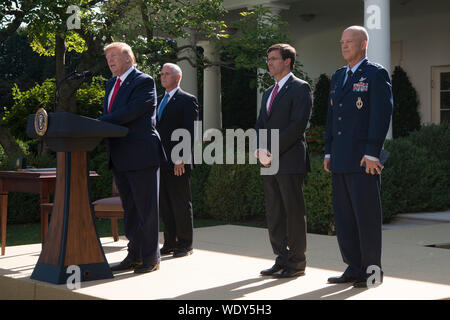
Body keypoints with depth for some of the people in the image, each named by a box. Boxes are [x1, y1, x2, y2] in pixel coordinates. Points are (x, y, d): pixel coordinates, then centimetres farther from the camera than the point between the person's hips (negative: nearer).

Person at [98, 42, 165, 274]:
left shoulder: (144, 82, -8)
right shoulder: (111, 85, 19)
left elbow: (130, 112, -20)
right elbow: (109, 118, 18)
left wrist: (98, 123, -21)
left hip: (141, 155, -8)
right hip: (119, 158, 8)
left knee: (146, 209, -1)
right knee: (129, 210, 13)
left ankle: (150, 259, 7)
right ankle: (134, 255, 21)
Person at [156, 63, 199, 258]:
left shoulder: (188, 101, -3)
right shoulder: (158, 101, 19)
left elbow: (190, 132, -10)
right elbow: (155, 129, 19)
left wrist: (180, 158, -17)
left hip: (178, 163, -7)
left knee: (181, 204, 0)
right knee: (164, 204, 9)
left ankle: (185, 244, 8)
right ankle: (170, 243, 17)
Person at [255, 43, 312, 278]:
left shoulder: (300, 88, -4)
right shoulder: (268, 93, 22)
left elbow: (298, 124, -14)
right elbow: (260, 125, 18)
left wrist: (274, 151, -16)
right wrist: (260, 150, -2)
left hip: (290, 161, -8)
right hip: (269, 162, 8)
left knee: (294, 212, -3)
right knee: (274, 213, 9)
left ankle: (297, 262, 4)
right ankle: (282, 259, 17)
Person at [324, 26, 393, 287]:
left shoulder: (376, 74, -4)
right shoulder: (338, 77, 19)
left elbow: (382, 114, -13)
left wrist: (372, 154, -19)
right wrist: (328, 152, 13)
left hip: (364, 159, -7)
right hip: (340, 160, 8)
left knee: (367, 216, -3)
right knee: (344, 216, 8)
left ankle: (372, 271, 6)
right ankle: (354, 269, 16)